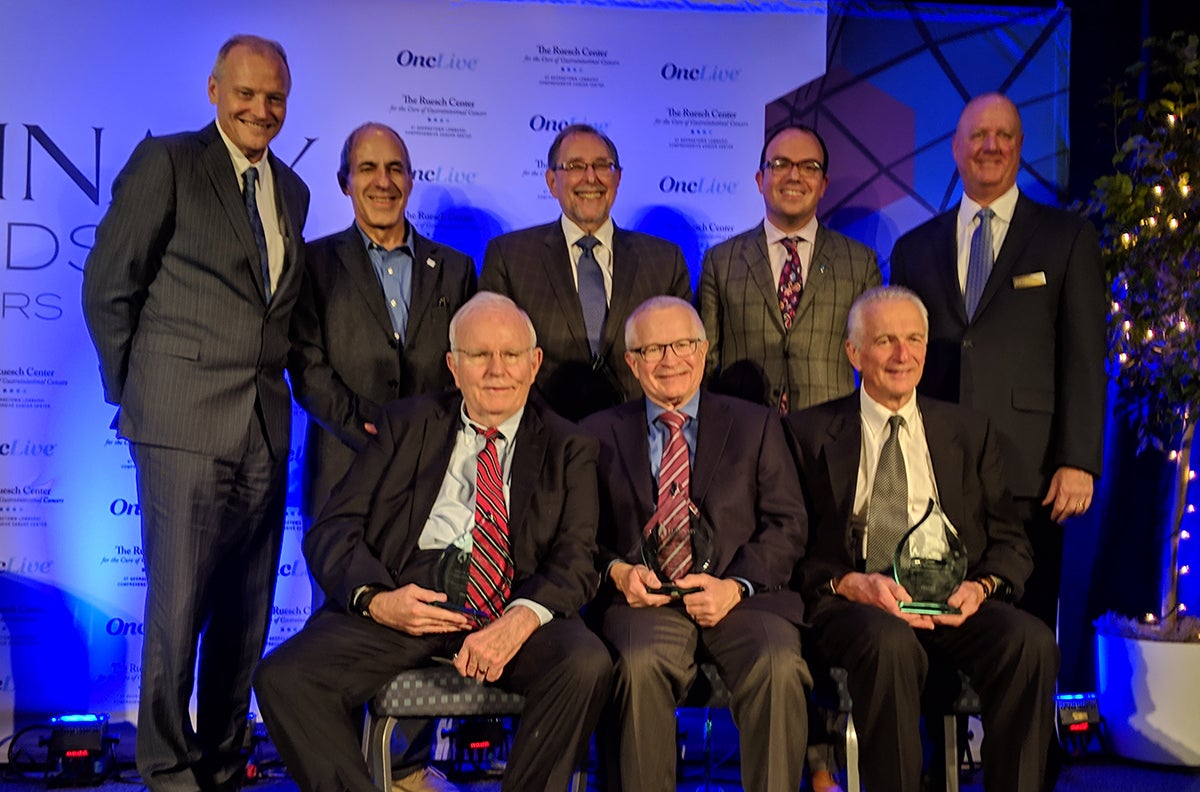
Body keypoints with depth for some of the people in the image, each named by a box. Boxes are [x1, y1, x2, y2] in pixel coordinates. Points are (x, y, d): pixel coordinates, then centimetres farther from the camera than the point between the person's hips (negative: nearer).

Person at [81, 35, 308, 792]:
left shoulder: (291, 190, 16)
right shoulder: (165, 162, -2)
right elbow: (108, 287, -1)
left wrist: (275, 381, 7)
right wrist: (136, 392, 1)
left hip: (266, 429, 5)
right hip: (185, 425, -5)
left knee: (246, 615, 9)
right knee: (178, 608, -1)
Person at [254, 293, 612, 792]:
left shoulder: (568, 449, 16)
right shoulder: (406, 424, 18)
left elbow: (575, 559, 2)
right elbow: (332, 531, 10)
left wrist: (520, 619, -20)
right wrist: (374, 598, -12)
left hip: (515, 607, 0)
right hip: (403, 602, 1)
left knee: (586, 666, -31)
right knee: (282, 678, -24)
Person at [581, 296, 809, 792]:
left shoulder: (756, 425, 16)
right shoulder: (600, 434, 16)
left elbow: (786, 524, 8)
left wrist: (736, 586, -8)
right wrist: (617, 571, -9)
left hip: (742, 596, 1)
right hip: (644, 599, 0)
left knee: (779, 668, -30)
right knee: (641, 664, -33)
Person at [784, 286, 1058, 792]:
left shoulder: (970, 432, 19)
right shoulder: (809, 432, 11)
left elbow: (1010, 541, 15)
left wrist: (981, 585, -7)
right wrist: (852, 584, -15)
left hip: (952, 603, 3)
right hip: (853, 603, -2)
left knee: (1031, 641, -29)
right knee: (889, 643, -37)